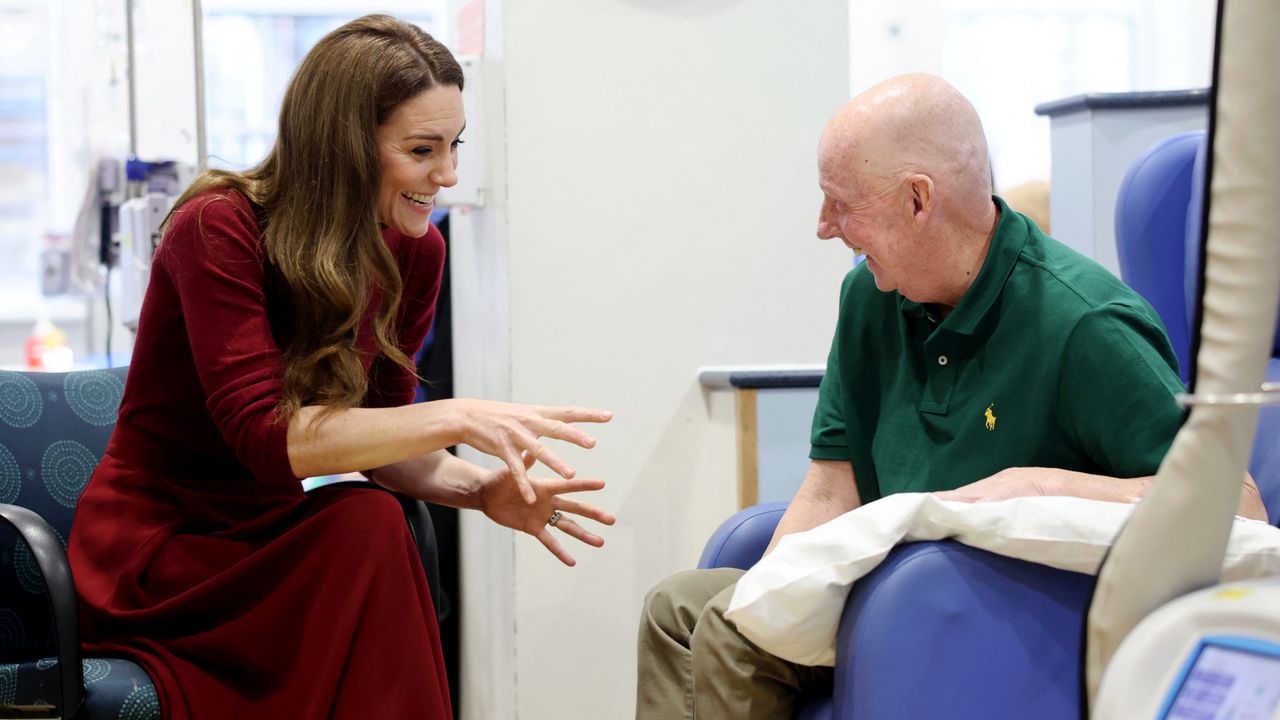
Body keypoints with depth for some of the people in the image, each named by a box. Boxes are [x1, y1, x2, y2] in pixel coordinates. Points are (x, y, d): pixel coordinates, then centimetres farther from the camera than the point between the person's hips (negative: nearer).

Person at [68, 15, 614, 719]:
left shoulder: (414, 252, 0)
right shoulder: (218, 230, -18)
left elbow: (381, 438, 6)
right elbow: (264, 437, -28)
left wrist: (483, 490, -14)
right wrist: (456, 418, -35)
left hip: (261, 543, 5)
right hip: (155, 547, -5)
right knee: (367, 527, -30)